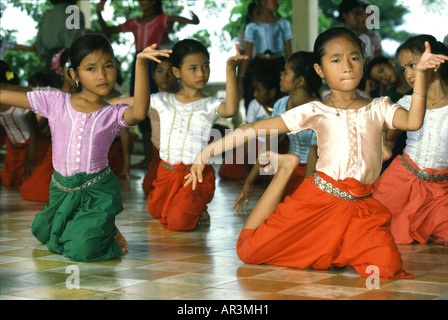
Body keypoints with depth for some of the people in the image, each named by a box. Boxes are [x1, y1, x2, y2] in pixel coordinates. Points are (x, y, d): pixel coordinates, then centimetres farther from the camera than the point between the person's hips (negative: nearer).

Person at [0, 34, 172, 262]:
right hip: (61, 189, 4)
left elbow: (139, 112, -33)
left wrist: (141, 63, -42)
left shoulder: (114, 115, -10)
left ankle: (106, 232, 16)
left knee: (81, 249, -18)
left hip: (97, 191, -4)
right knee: (43, 233, 24)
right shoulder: (56, 102, -3)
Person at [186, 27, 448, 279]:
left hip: (362, 205, 1)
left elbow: (413, 122, -14)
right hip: (318, 200, -1)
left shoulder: (378, 108, 6)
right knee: (250, 250, -2)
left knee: (386, 267, -24)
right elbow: (255, 130, -5)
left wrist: (420, 74, -21)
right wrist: (207, 152, -13)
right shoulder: (315, 112, 1)